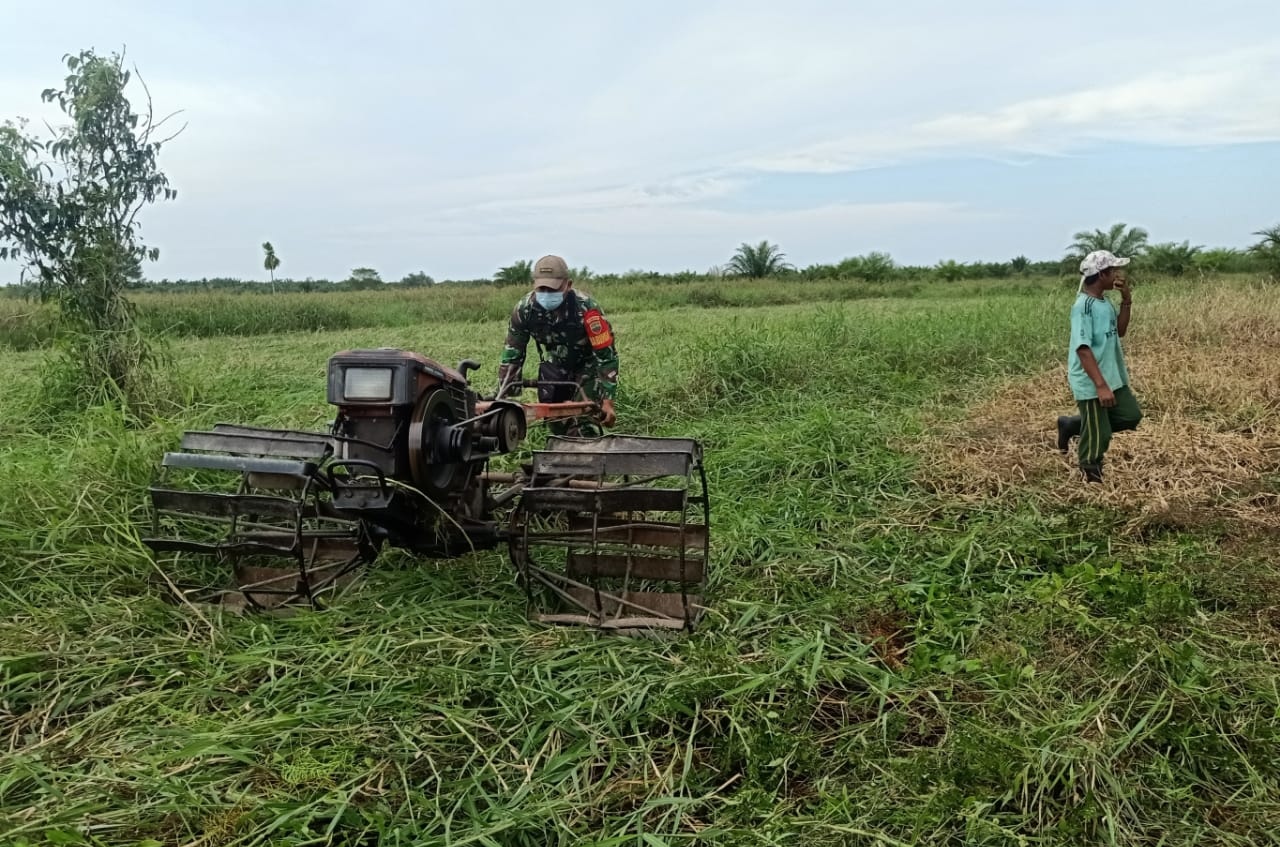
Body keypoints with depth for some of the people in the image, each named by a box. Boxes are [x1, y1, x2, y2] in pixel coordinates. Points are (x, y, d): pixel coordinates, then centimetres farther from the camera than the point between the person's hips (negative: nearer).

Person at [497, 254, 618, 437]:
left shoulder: (586, 308, -34)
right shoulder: (524, 309, -23)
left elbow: (607, 356, -28)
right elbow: (512, 355, -12)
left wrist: (607, 401, -31)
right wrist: (503, 398, -15)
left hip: (587, 364, -4)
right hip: (554, 366, 4)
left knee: (585, 424, -18)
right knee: (554, 419, 7)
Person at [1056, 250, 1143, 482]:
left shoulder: (1104, 302, 8)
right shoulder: (1083, 306, -19)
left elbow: (1120, 331, 17)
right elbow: (1082, 348, -24)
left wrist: (1126, 300, 3)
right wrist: (1101, 385, -27)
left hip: (1113, 377, 9)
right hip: (1091, 383, -9)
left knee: (1131, 416, 14)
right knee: (1098, 438, -1)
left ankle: (1072, 425, 22)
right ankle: (1092, 481, 16)